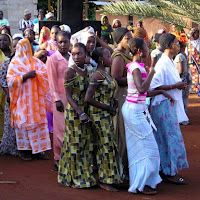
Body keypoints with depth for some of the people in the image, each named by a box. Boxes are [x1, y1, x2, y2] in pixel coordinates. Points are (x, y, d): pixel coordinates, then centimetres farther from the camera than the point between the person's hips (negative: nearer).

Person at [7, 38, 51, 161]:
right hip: (22, 100, -4)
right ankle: (24, 150, 5)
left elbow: (45, 73, 5)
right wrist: (25, 76, -18)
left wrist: (36, 74, -12)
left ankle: (39, 149, 6)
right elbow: (10, 80, -10)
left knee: (38, 122, 1)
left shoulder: (36, 62, 12)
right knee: (24, 122, -2)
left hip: (36, 98, 4)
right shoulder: (15, 63, -2)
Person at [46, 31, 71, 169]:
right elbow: (52, 81, -6)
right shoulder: (53, 59, -4)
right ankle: (59, 157, 7)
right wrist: (57, 99, -12)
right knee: (60, 127, -2)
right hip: (61, 96, -5)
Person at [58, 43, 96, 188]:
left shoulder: (87, 70, 7)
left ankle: (86, 175, 20)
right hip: (74, 112, -6)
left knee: (87, 144, 10)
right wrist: (80, 113, -21)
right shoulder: (70, 71, -12)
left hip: (86, 112, 6)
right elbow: (68, 95, -13)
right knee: (75, 144, 0)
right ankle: (74, 178, 10)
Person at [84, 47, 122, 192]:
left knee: (106, 146, 13)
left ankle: (106, 178, 21)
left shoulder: (106, 74, 11)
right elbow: (88, 99, -23)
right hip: (99, 115, -9)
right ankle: (105, 181, 5)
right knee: (107, 146, -4)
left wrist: (114, 103, 2)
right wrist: (107, 107, -16)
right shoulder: (97, 75, -17)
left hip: (107, 115, 9)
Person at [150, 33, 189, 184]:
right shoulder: (163, 64, -18)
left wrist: (180, 85, 6)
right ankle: (170, 173, 0)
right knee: (172, 138, -6)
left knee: (165, 138, 14)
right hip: (164, 105, -10)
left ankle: (164, 170, 21)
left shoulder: (170, 62, 13)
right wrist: (175, 86, -21)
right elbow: (154, 86, -24)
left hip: (171, 104, 10)